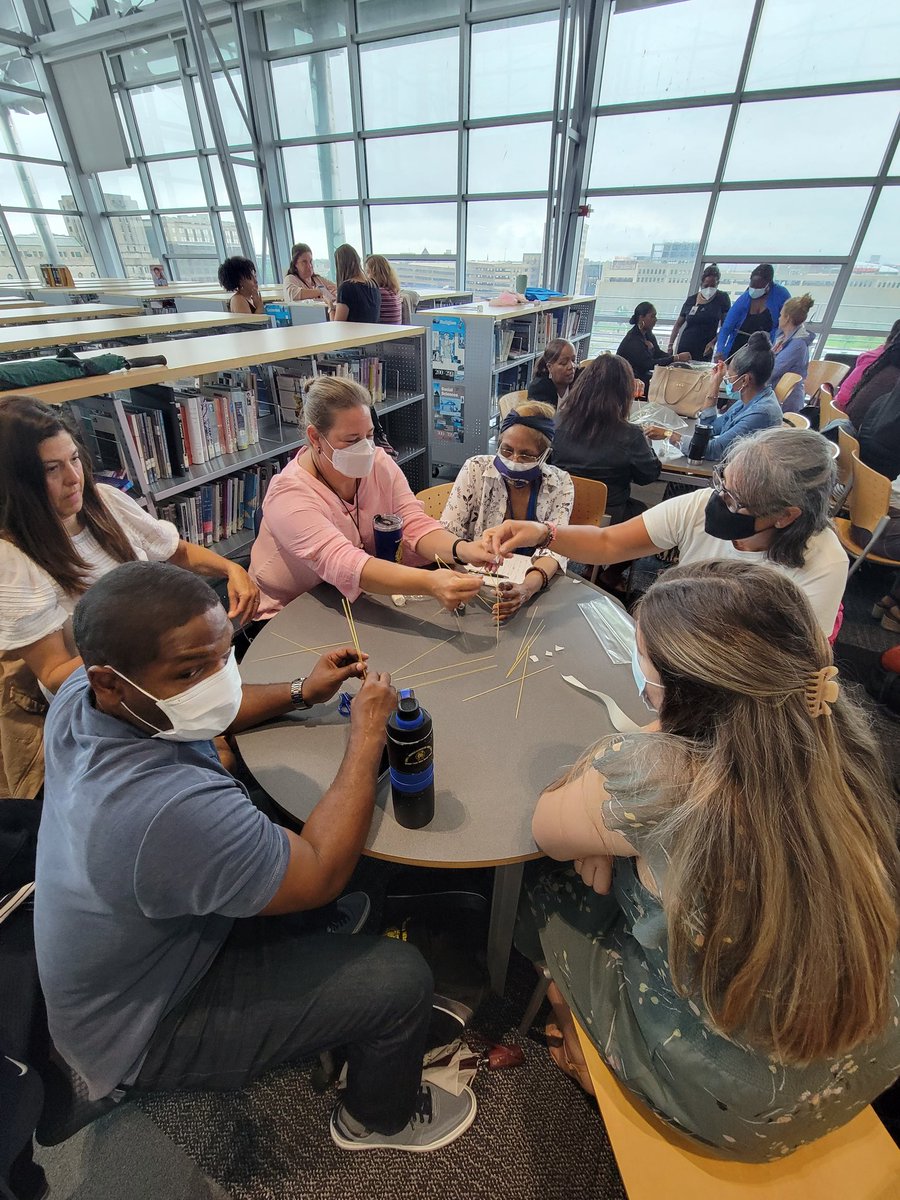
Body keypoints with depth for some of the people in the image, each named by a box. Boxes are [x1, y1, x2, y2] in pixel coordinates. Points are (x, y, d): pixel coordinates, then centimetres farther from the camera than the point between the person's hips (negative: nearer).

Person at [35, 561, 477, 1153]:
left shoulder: (82, 695, -18)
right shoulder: (175, 810, -45)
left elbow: (202, 712, 3)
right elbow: (322, 872, -29)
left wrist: (303, 693, -6)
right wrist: (368, 736, -23)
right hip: (142, 1036, -7)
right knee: (402, 979, -6)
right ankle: (382, 1118, 26)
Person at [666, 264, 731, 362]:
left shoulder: (722, 298, 2)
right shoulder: (691, 300, 8)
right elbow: (678, 324, 13)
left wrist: (713, 342, -15)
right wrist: (670, 345, 2)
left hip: (704, 351, -2)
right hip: (684, 348, 2)